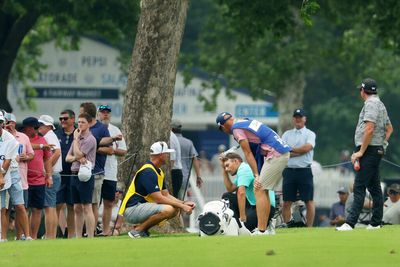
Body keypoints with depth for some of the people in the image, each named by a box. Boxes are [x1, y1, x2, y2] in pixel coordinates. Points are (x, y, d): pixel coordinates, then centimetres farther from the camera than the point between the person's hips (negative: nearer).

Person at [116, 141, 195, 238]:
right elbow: (158, 199, -23)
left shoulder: (159, 172, 14)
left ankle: (143, 228, 6)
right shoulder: (148, 172, -18)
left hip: (143, 206, 10)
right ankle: (137, 230, -14)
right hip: (132, 210, -10)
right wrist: (182, 206, -20)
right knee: (168, 209, -28)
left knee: (175, 209, 7)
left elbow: (166, 195, 16)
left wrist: (184, 203, 1)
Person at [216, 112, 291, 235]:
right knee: (263, 190, 15)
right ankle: (264, 228, 16)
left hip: (275, 155, -9)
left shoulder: (237, 128, -6)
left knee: (259, 190, -9)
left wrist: (256, 175, -7)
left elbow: (248, 153, -7)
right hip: (284, 152, 9)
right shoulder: (246, 121, 20)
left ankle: (261, 230, -15)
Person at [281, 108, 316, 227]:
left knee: (309, 201, -5)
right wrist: (299, 152, -8)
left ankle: (309, 227, -1)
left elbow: (307, 147, -11)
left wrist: (290, 150, -1)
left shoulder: (310, 134, 8)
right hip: (289, 171, 2)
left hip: (305, 171, -2)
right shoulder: (287, 134, 16)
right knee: (286, 202, -1)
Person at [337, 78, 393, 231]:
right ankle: (376, 223, 13)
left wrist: (361, 152, -20)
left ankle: (350, 223, -20)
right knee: (374, 187, 12)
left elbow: (370, 129, -22)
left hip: (369, 150, -10)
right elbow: (389, 128, 27)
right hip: (378, 150, 10)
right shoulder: (380, 104, 20)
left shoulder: (371, 104, -12)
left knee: (359, 187, -14)